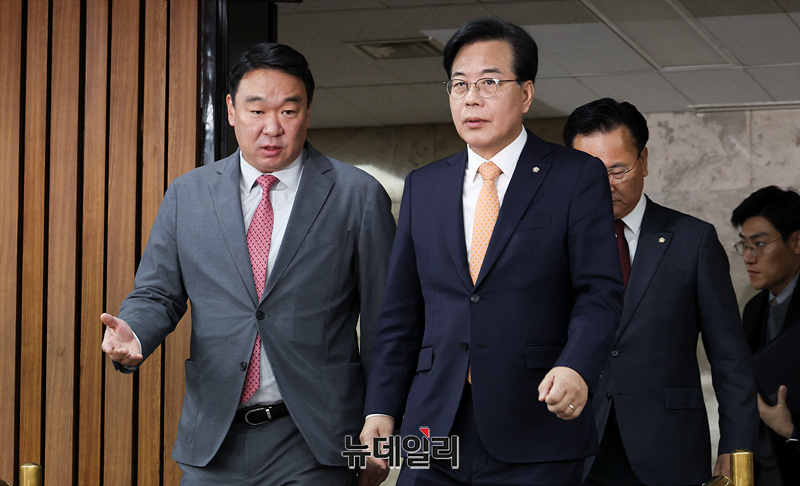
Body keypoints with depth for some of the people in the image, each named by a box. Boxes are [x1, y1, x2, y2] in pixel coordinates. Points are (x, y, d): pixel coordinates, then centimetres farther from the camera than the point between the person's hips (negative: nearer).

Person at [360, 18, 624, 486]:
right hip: (434, 431, 3)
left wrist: (575, 369, -24)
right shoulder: (422, 186, 14)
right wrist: (382, 408, 6)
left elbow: (600, 292, -6)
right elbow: (401, 312, 14)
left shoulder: (577, 176, 2)